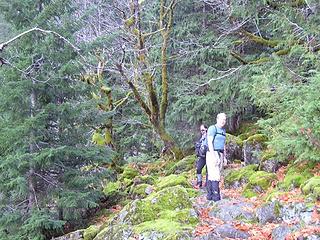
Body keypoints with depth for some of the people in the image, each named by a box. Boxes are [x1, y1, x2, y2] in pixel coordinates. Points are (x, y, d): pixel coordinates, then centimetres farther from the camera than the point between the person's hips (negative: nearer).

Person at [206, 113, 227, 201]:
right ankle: (216, 196, -13)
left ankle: (210, 195, 7)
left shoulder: (223, 130, 16)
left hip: (220, 155, 8)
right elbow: (210, 142, -17)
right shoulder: (212, 128, -9)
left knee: (211, 175, 6)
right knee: (215, 175, -13)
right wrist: (214, 156, -23)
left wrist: (224, 157, 15)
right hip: (212, 154, -8)